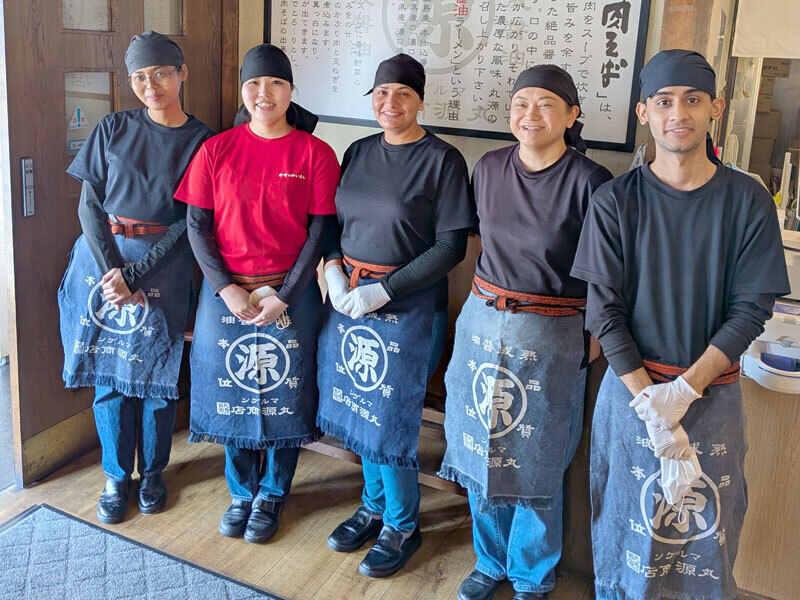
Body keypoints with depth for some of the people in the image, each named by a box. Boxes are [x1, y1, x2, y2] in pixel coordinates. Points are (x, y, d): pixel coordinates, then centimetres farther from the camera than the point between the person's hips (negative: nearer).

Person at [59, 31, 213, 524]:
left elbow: (190, 222, -7)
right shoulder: (114, 129, 2)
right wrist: (112, 272, -12)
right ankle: (116, 475, 24)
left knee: (157, 374, 5)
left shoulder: (202, 141, -3)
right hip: (103, 259, 2)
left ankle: (153, 473, 26)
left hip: (163, 267, -1)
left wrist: (134, 274, -14)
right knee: (108, 373, 7)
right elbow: (90, 205, -1)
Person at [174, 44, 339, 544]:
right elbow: (197, 225, 0)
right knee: (233, 390, 12)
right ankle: (242, 491, 33)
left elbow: (321, 231, -5)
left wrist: (283, 295, -11)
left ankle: (272, 494, 31)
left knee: (284, 393, 9)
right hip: (226, 291, 2)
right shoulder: (216, 150, -1)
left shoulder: (315, 154, -5)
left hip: (290, 292, -1)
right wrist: (227, 290, -11)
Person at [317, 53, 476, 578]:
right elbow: (334, 221, 12)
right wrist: (335, 272, -7)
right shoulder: (359, 152, 8)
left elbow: (451, 245, -12)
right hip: (349, 298, 5)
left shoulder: (442, 159, -9)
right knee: (360, 408, 14)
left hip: (408, 305, -5)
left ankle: (402, 526, 22)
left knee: (391, 417, 1)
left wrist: (384, 290, -16)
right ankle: (374, 505, 35)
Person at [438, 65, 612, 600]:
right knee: (482, 454, 15)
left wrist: (593, 339, -8)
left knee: (536, 466, 8)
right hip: (482, 324, 5)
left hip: (550, 337, -4)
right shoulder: (489, 168, 2)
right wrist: (489, 299, 13)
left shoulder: (589, 182, -13)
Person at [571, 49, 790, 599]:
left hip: (715, 395, 1)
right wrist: (649, 402, -17)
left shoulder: (747, 200, -3)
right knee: (627, 527, 12)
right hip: (631, 387, 0)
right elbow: (605, 312, -7)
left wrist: (685, 389, -16)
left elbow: (753, 307, -5)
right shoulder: (616, 201, -5)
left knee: (708, 534, 12)